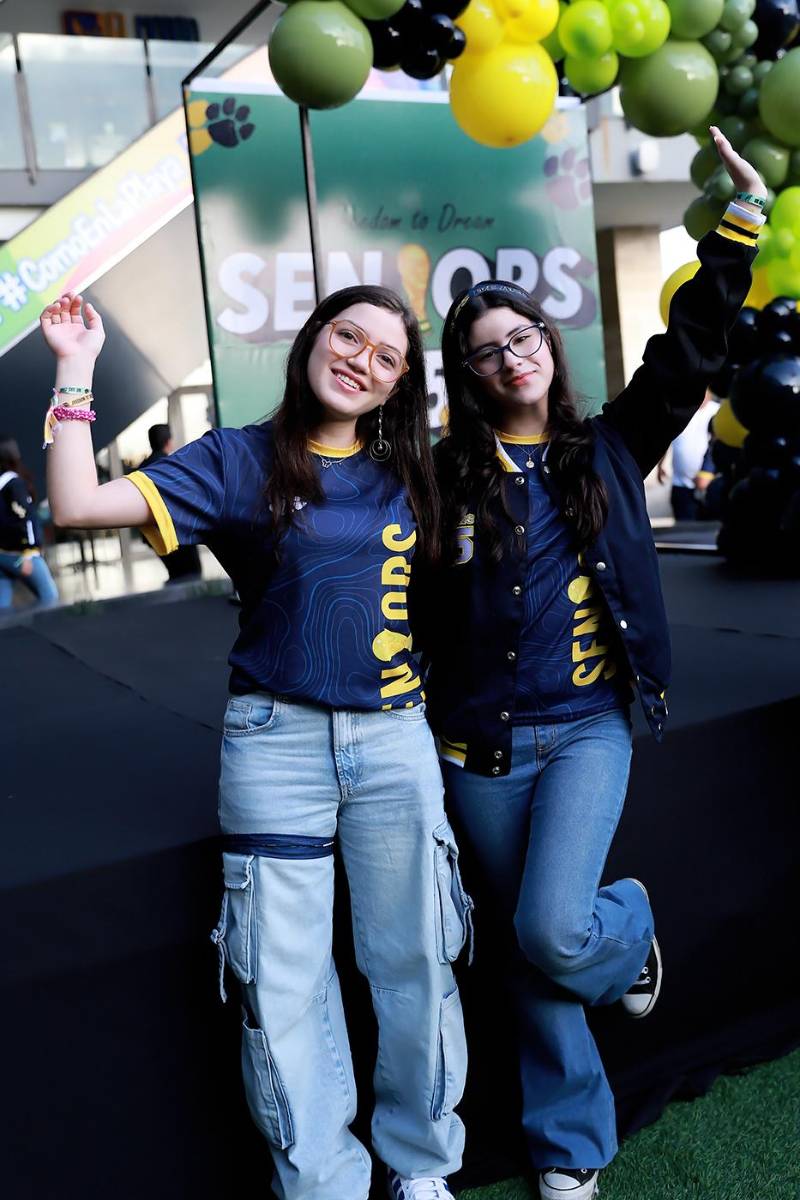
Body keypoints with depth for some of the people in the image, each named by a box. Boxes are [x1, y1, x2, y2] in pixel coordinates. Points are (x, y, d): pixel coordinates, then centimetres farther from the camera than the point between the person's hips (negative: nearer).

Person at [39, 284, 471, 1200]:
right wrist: (76, 372, -12)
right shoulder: (239, 462, -1)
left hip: (395, 742, 3)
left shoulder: (405, 475, 8)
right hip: (276, 741, -2)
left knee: (414, 963, 11)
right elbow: (78, 505, -11)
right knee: (285, 984, 6)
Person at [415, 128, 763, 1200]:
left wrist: (739, 216, -5)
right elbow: (419, 614, 3)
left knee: (554, 928, -18)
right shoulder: (445, 476, 0)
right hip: (481, 745, 1)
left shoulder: (607, 450, 4)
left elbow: (689, 350, -2)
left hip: (588, 729, -1)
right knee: (530, 945, 11)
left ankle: (631, 925, 21)